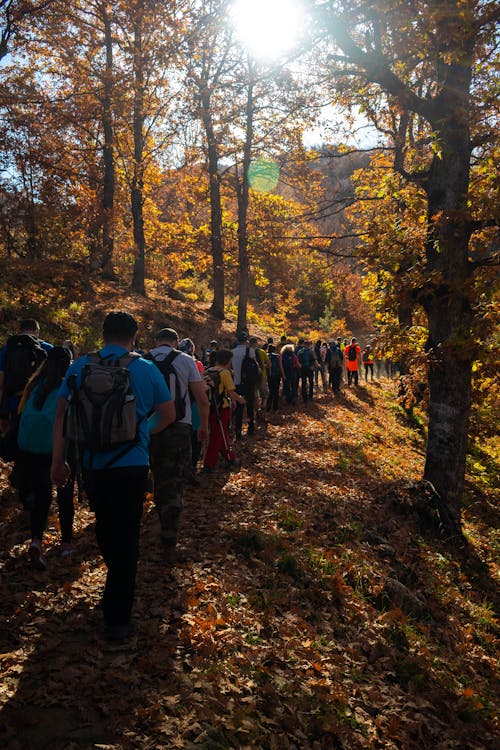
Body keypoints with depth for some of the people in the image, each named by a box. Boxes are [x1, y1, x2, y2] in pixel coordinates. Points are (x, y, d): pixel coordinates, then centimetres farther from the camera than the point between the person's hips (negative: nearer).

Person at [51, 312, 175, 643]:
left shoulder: (80, 366, -1)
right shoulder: (145, 369, -6)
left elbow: (61, 415, -1)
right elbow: (168, 414, 2)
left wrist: (58, 461, 6)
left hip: (91, 465, 3)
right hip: (130, 465, -3)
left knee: (105, 528, 24)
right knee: (127, 537, 6)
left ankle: (118, 577, 47)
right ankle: (118, 619, 10)